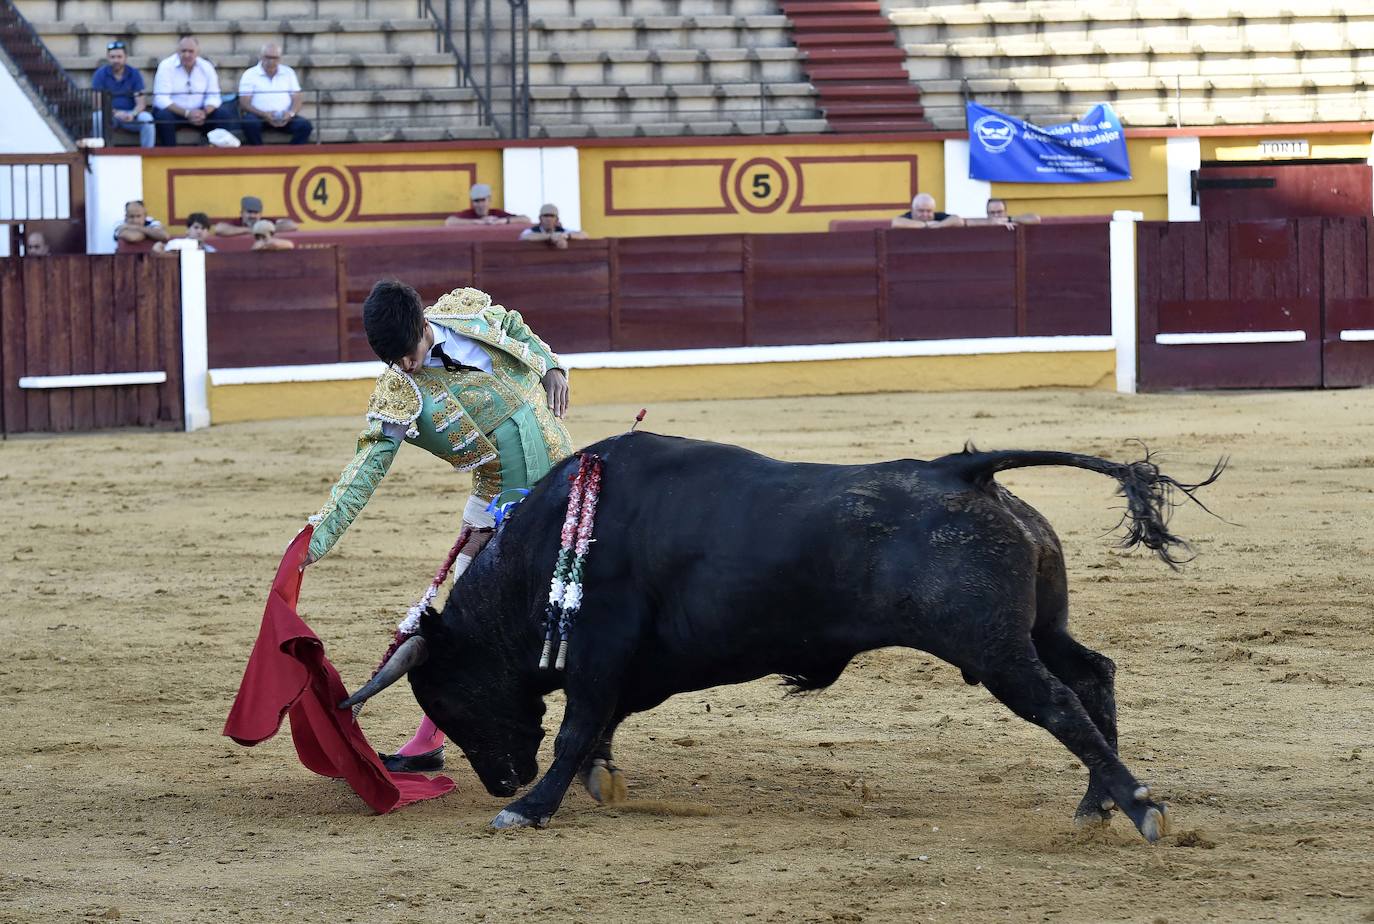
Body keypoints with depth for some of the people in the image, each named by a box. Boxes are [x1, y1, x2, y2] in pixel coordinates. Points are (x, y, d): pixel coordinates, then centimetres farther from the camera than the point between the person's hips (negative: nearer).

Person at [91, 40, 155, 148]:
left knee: (146, 118, -29)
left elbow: (141, 103, -3)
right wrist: (115, 113, -27)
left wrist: (132, 114, -27)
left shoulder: (134, 74, 2)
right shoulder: (100, 74, -1)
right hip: (109, 115, -1)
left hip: (130, 116, 1)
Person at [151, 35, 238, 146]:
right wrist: (187, 113, -29)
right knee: (163, 117, -37)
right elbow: (162, 99, -17)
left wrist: (204, 113, -23)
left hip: (199, 112, 3)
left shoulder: (206, 67, 2)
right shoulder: (166, 66, -10)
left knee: (226, 117, -19)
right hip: (174, 111, -3)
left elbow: (213, 97, 1)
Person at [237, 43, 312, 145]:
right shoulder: (249, 75, 3)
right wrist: (264, 115, -22)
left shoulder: (288, 73, 13)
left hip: (284, 118, 3)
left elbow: (297, 99, 10)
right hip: (259, 117, -3)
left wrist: (291, 113, -14)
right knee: (250, 123, -37)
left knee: (305, 125, -26)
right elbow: (244, 103, -4)